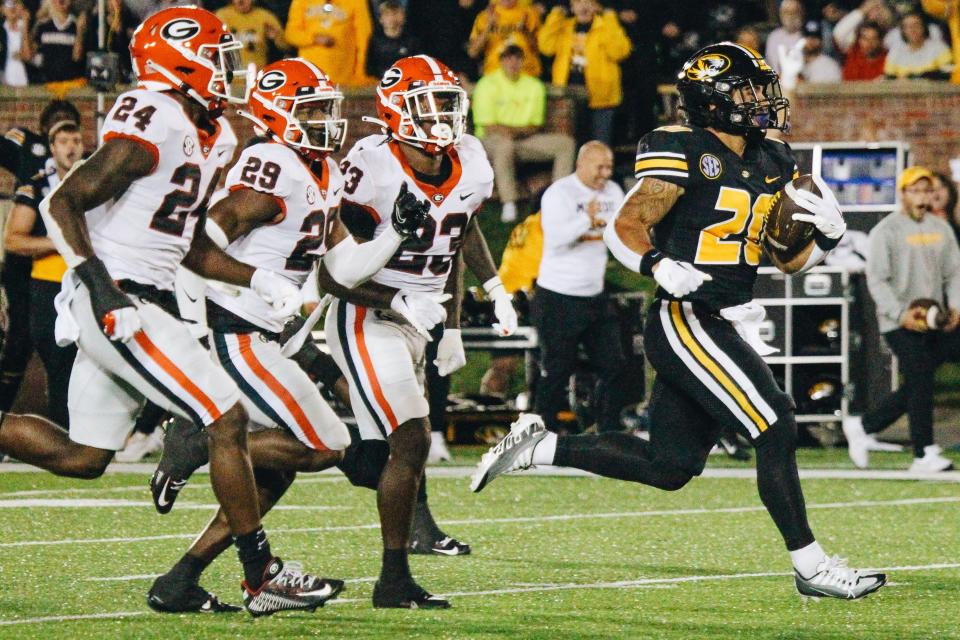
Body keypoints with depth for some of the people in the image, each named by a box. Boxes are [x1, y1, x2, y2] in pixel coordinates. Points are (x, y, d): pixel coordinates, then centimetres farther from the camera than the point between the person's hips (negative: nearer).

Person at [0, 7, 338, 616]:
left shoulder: (211, 136, 14)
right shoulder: (154, 126, -16)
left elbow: (191, 245, 21)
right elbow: (62, 205, -18)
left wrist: (264, 281, 11)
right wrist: (100, 284, -25)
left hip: (140, 306, 10)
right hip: (120, 302, -10)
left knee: (82, 456, 12)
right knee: (228, 420, -8)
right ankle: (262, 577, -2)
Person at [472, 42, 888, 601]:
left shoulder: (771, 164, 13)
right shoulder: (687, 155, -11)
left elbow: (791, 260, 17)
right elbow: (626, 227, -9)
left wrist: (828, 234, -2)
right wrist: (662, 267, -27)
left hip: (729, 325, 9)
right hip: (687, 320, -9)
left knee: (669, 467, 11)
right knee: (777, 429, -12)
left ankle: (537, 446, 22)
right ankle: (810, 565, -4)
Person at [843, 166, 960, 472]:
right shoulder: (886, 231, -5)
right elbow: (877, 280, -10)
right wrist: (902, 314, -20)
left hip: (935, 321, 6)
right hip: (900, 324, -6)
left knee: (917, 387, 5)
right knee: (920, 383, -10)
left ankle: (863, 426, 20)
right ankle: (924, 454, -6)